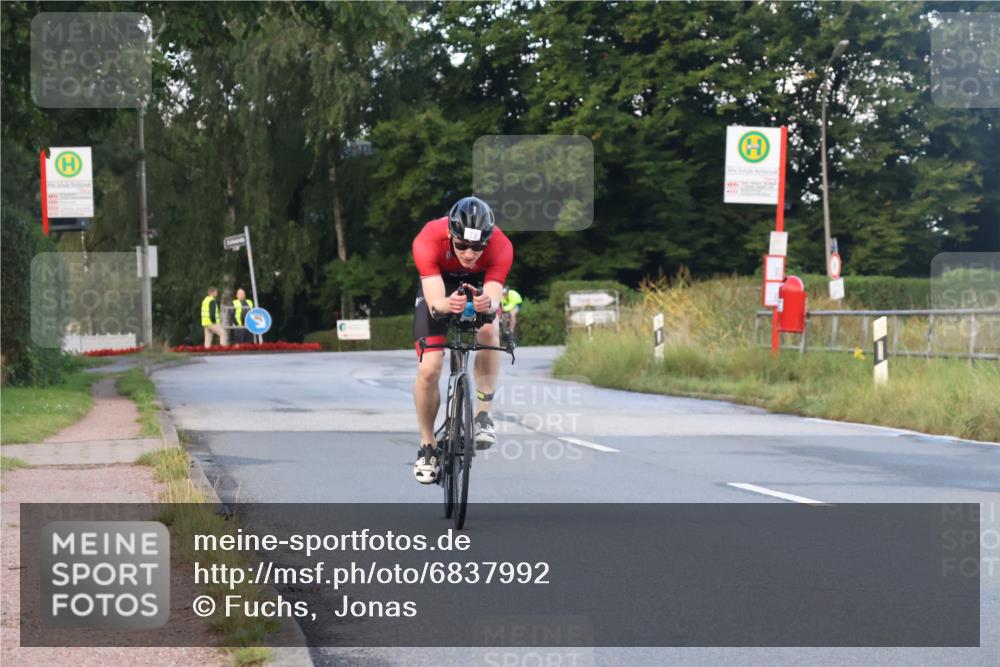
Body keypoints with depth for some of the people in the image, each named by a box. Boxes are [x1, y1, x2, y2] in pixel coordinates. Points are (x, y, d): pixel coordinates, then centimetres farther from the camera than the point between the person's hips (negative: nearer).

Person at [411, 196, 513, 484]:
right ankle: (427, 447, 7)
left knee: (488, 331, -33)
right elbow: (435, 301, -43)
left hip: (481, 286, 1)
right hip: (439, 285, 0)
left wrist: (488, 305, -65)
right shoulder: (428, 241, -38)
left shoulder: (501, 247, -35)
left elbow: (494, 298, -41)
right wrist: (446, 305, -67)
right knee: (428, 369, -13)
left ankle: (483, 415, -20)